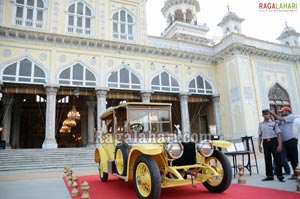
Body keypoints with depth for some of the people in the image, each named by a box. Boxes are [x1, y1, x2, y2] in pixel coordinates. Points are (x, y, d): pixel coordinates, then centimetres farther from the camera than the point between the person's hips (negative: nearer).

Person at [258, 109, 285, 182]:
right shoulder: (261, 125, 9)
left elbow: (278, 134, -4)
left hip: (273, 141, -3)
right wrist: (259, 145, 8)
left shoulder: (274, 123, 0)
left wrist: (280, 145, -12)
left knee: (277, 158, 0)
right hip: (265, 142, 3)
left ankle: (279, 175, 13)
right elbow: (260, 136, 13)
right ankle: (269, 175, 18)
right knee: (267, 159, 8)